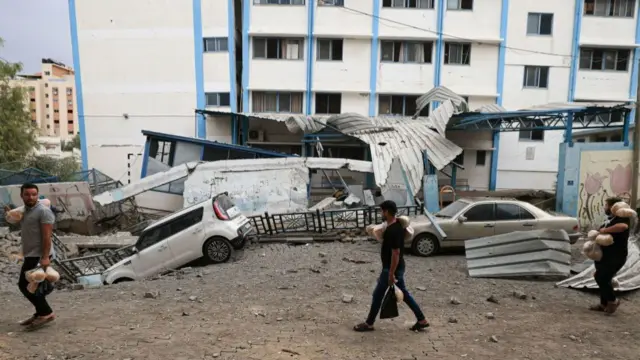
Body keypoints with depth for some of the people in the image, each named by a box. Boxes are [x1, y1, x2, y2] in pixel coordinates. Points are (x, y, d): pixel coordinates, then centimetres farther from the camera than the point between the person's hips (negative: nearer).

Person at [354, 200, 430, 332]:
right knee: (404, 293, 19)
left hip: (391, 268, -10)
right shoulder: (398, 224, 3)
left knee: (378, 295, 4)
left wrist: (391, 274, -23)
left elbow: (396, 253, -27)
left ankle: (369, 324, 19)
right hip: (399, 267, 10)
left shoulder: (392, 231, -27)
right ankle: (422, 320, 24)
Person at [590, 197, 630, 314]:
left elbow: (623, 226, -38)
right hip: (605, 255, 10)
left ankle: (613, 301, 9)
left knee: (601, 278, -10)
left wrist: (605, 230, -28)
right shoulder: (609, 219, 16)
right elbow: (602, 233, 26)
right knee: (602, 279, 13)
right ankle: (604, 304, 23)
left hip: (616, 256, -10)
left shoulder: (621, 218, -14)